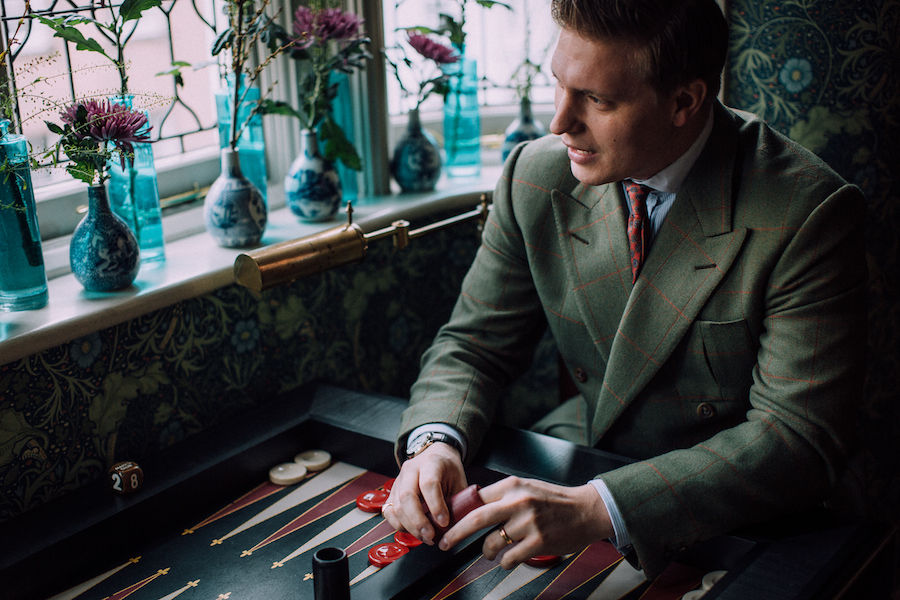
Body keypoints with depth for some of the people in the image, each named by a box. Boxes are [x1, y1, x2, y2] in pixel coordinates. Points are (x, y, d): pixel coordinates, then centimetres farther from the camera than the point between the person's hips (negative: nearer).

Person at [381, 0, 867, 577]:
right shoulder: (536, 176, -7)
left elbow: (800, 438, -24)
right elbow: (474, 344, 1)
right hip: (582, 456, 4)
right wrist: (434, 439, -23)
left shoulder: (807, 214, -21)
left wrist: (598, 508, -36)